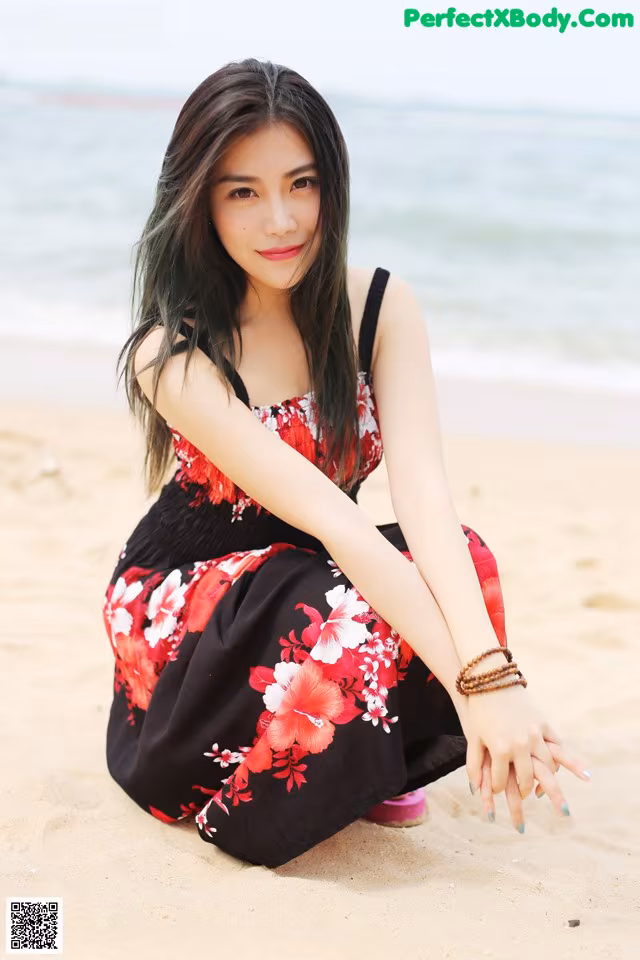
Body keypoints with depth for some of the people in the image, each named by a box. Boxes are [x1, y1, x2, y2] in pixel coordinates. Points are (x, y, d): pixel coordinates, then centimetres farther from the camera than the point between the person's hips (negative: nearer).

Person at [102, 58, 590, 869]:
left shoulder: (380, 309, -10)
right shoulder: (174, 356, -22)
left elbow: (421, 485, -26)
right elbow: (330, 517, -33)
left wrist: (493, 671, -42)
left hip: (314, 580, 4)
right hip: (184, 604, -3)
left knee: (460, 559, -28)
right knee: (343, 626, -36)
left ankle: (368, 765, -1)